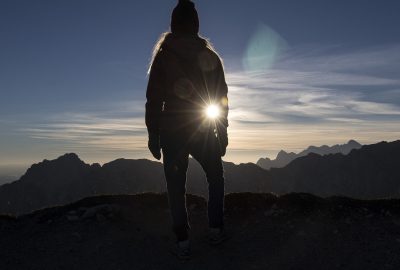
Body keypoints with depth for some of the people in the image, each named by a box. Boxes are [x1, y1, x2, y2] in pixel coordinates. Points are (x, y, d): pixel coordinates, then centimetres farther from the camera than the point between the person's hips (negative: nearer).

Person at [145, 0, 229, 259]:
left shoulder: (163, 56, 0)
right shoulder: (210, 56, 4)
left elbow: (154, 98, -4)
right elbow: (222, 97, 2)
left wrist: (153, 135, 1)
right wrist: (222, 132, 8)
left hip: (172, 132, -1)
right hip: (203, 132, 1)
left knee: (176, 187, 7)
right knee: (216, 178, 20)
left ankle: (183, 242, 10)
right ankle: (216, 230, 19)